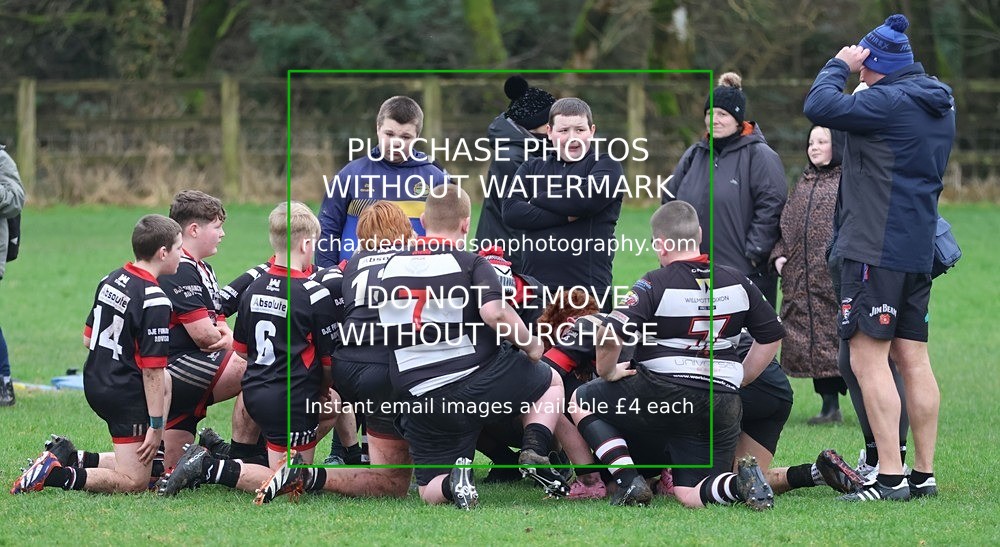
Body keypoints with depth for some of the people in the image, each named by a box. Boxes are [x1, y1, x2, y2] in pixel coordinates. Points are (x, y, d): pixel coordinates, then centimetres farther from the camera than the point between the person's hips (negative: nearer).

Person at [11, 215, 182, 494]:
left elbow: (87, 339, 14)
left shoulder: (111, 280, 5)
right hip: (127, 396, -8)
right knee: (134, 482, -3)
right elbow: (152, 370, -21)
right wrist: (156, 425, -17)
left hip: (94, 384, 8)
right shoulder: (155, 301, -20)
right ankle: (56, 474, -16)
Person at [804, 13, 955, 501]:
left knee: (868, 358, -8)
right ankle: (923, 474, 12)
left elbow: (819, 107, -21)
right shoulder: (940, 103, 13)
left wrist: (839, 66, -2)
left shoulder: (889, 102, -15)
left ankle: (890, 478, -13)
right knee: (913, 360, 10)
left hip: (876, 249, -9)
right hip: (918, 250, 9)